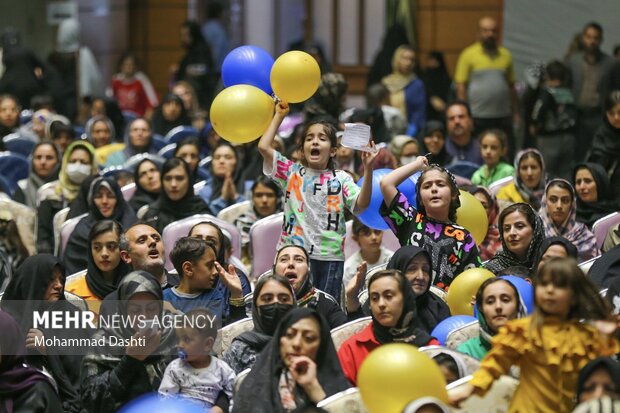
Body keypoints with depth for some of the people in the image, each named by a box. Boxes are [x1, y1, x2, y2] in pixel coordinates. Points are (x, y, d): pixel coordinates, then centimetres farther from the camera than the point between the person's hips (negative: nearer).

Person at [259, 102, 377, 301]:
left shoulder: (341, 178, 7)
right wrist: (279, 116, 5)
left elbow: (362, 204, -8)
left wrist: (368, 169, -19)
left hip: (330, 256, 0)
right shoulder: (292, 172, 8)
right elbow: (264, 146, -2)